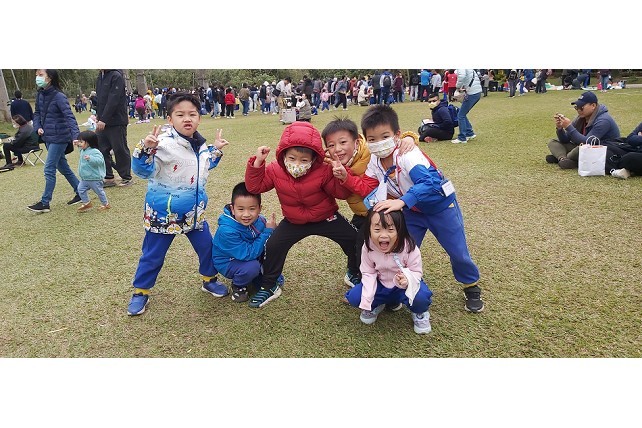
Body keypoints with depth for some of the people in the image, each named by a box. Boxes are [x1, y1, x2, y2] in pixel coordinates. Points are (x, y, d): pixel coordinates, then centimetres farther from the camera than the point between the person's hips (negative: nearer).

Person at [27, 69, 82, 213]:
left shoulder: (59, 96, -17)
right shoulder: (40, 94, 6)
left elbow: (70, 117, -25)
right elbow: (37, 113, 17)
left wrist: (75, 136, -36)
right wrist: (38, 127, -2)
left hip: (59, 138, -8)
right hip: (48, 137, 8)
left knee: (49, 169, -5)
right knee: (63, 167, 15)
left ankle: (45, 203, 4)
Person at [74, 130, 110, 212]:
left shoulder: (94, 152, -22)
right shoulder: (83, 151, 7)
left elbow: (99, 161, -36)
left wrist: (90, 158, -47)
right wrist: (78, 144, 22)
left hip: (94, 178, -8)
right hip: (84, 178, 8)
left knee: (99, 191, 6)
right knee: (81, 189, 5)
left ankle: (106, 204, 24)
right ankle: (87, 203, 20)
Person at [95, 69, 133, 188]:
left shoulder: (116, 76, -11)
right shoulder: (100, 77, 15)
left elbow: (113, 100, -18)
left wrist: (103, 119, -21)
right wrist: (98, 116, 10)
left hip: (116, 122, -8)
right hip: (103, 122, 8)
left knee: (120, 150, 1)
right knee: (102, 150, 7)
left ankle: (126, 178, 13)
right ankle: (109, 178, 15)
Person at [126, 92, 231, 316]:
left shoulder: (201, 144, 3)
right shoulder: (164, 144, -21)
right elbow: (144, 171, -26)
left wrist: (215, 150, 17)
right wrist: (145, 149, -39)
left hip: (194, 212, 6)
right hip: (163, 213, -6)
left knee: (207, 247, 16)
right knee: (153, 255, 9)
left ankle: (210, 280, 39)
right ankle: (140, 292, 27)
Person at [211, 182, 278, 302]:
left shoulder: (260, 221, -16)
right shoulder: (227, 231, -34)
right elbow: (248, 254, -34)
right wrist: (268, 231, -34)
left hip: (248, 256, 6)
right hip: (227, 263, -6)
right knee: (252, 266, -32)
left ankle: (260, 278, 13)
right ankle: (238, 287, 0)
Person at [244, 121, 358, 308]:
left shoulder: (324, 171, -22)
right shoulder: (275, 170, -16)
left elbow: (341, 193, -19)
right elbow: (254, 186, -13)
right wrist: (257, 163, -26)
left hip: (326, 217, -1)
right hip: (294, 221, 1)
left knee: (354, 239, -3)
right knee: (273, 246, -9)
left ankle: (356, 274, 26)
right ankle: (269, 287, 13)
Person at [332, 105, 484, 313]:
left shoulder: (407, 154, -34)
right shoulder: (374, 161, -10)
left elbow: (429, 182, -47)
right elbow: (367, 188, -10)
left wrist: (401, 201, -57)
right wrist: (346, 177, -24)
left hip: (440, 204, -5)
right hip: (412, 210, 6)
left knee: (457, 251, 5)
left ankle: (472, 287, 32)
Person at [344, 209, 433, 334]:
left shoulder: (409, 248, -29)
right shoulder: (368, 248, -22)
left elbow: (416, 272, -17)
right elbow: (368, 273, -9)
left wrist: (408, 280, -42)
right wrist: (367, 300, -20)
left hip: (403, 286, -2)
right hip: (380, 285, 3)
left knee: (421, 297, -34)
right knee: (353, 297, -18)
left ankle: (419, 313, 5)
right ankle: (376, 305, 17)